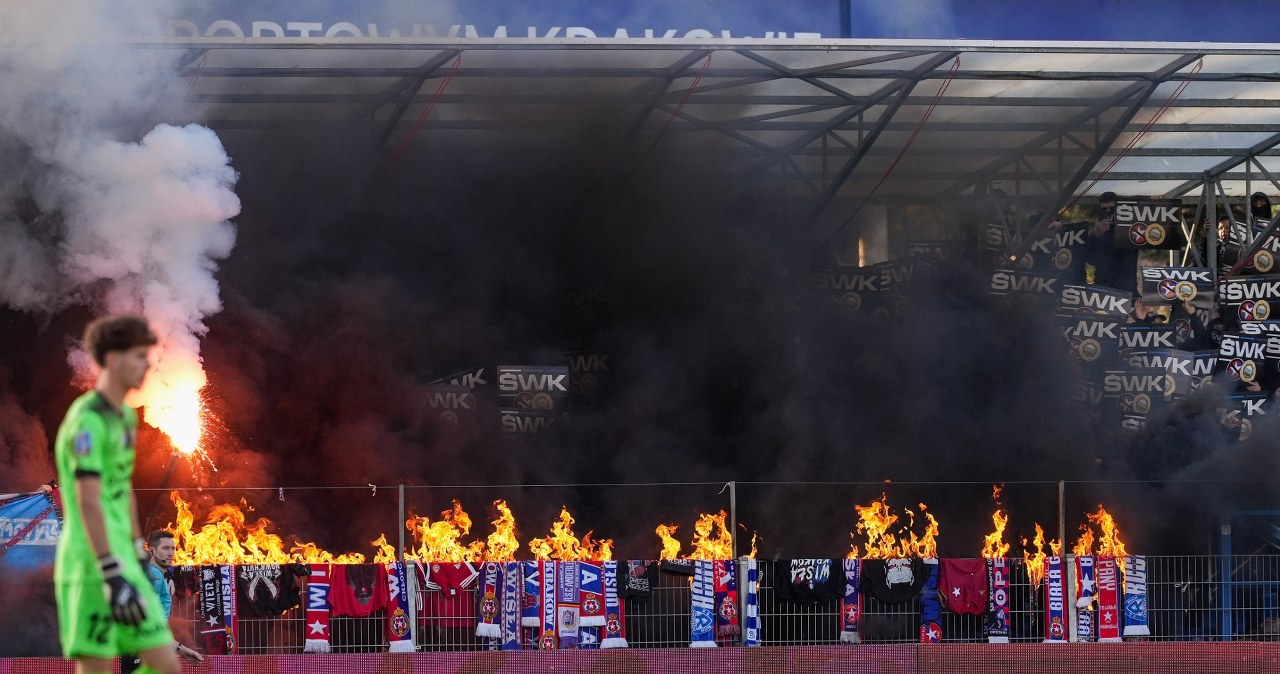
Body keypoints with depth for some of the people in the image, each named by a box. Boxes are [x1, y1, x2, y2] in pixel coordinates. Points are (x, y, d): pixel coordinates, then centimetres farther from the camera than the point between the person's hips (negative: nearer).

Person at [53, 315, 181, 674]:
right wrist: (113, 577, -27)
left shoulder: (125, 416, 16)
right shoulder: (88, 420, -14)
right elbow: (88, 503, -22)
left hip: (122, 563, 9)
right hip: (91, 567, -9)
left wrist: (139, 558, 25)